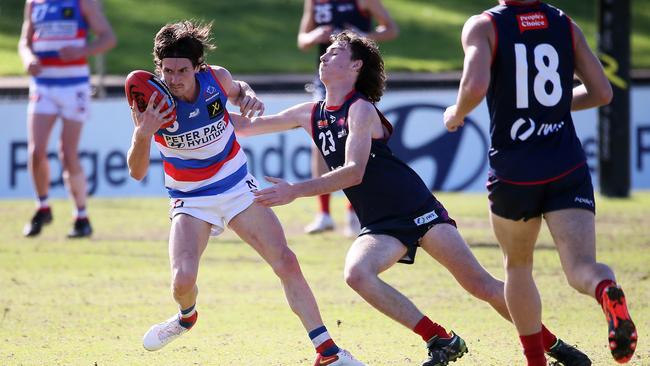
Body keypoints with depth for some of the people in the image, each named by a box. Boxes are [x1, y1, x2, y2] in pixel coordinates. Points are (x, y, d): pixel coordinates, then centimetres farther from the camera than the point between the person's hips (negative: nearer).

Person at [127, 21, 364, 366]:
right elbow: (137, 173, -26)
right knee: (183, 279, -20)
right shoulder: (152, 103, -22)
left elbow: (238, 91, 12)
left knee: (286, 262, -7)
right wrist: (142, 134, -46)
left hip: (238, 187, 2)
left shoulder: (217, 78, -15)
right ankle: (186, 316, 19)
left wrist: (250, 97, -13)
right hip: (191, 200, -2)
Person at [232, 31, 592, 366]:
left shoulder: (360, 109, -9)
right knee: (357, 273, -26)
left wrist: (295, 191, -25)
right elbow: (245, 126, 19)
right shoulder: (311, 114, 11)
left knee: (480, 284, -9)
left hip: (417, 210, -5)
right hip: (379, 226, 5)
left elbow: (354, 172, -21)